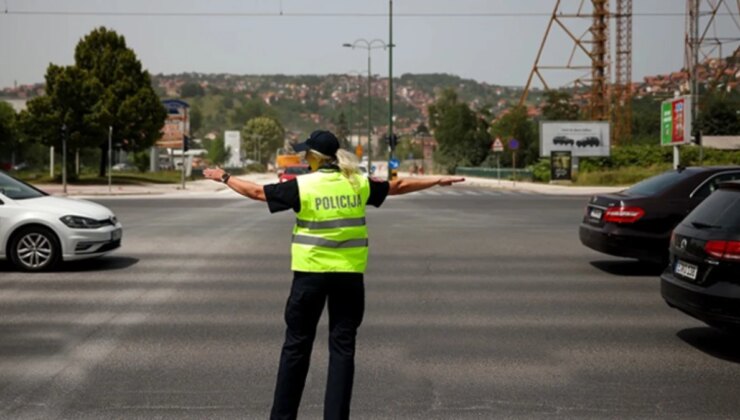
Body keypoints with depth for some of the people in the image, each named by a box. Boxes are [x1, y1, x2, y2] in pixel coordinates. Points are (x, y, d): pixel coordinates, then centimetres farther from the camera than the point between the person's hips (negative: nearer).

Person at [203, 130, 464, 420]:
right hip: (349, 275, 2)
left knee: (297, 345, 11)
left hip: (310, 273, -2)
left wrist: (224, 177, 17)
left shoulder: (302, 186, -7)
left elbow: (257, 192, 1)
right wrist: (438, 180, 27)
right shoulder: (359, 183, 1)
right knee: (342, 347, 9)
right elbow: (399, 186, 13)